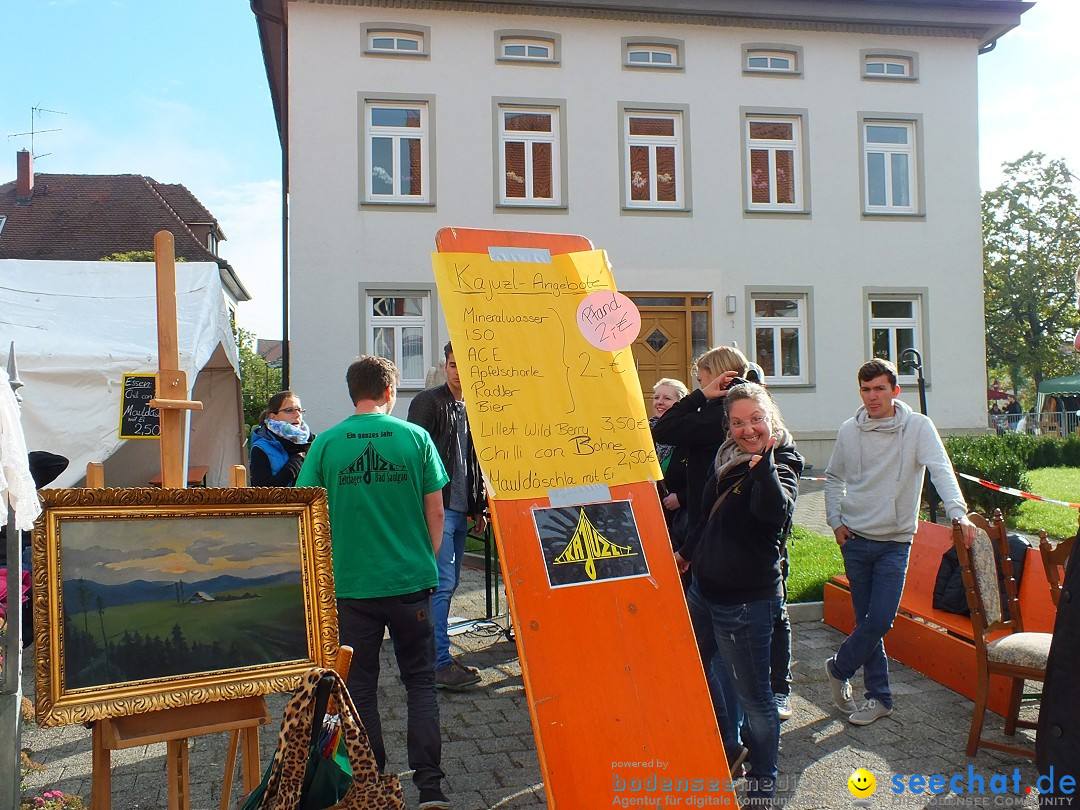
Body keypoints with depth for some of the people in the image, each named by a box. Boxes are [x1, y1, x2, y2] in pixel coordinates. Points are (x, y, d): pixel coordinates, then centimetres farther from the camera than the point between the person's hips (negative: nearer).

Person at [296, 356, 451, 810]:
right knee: (420, 682, 12)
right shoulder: (415, 437, -4)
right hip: (410, 581, 0)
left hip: (350, 584, 0)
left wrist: (324, 572, 13)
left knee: (359, 687, 14)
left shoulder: (326, 443, -4)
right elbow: (435, 511, 0)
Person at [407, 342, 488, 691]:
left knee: (448, 583, 12)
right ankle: (440, 664, -5)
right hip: (436, 507, -8)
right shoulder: (428, 401, -6)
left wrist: (479, 508, 17)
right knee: (441, 584, -10)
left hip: (460, 510, 8)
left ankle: (433, 652, 22)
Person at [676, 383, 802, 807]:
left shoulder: (782, 462, -15)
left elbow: (774, 509, -37)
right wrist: (687, 552, 26)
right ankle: (726, 746, 44)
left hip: (746, 602, -8)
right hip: (703, 589, 8)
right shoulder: (728, 458, 5)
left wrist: (764, 457, -43)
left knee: (753, 696, 4)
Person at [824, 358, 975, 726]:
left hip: (895, 541, -2)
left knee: (880, 620, -7)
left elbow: (940, 469, -18)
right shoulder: (849, 431, 2)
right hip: (855, 540, 2)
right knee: (867, 620, 7)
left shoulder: (918, 427, -7)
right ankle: (879, 698, 21)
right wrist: (835, 520, 4)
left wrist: (958, 511, -34)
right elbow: (834, 477, 15)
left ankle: (839, 668, 19)